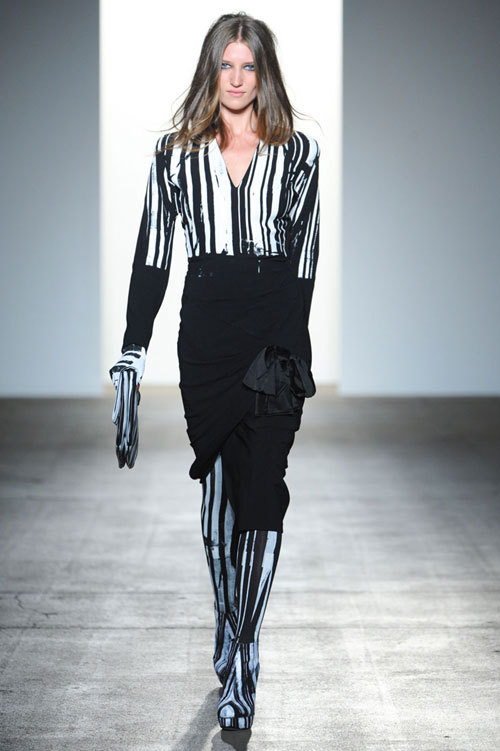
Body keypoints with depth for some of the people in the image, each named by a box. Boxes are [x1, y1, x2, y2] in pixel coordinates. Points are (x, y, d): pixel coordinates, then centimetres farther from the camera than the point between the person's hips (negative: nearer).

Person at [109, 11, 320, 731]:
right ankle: (227, 620, 25)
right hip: (206, 332, 2)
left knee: (259, 490, -8)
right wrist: (134, 347, 1)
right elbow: (152, 253, 8)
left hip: (276, 331, -2)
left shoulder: (298, 151, 6)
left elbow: (304, 256, 2)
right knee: (217, 483, 8)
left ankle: (241, 659, -6)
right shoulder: (177, 153, 9)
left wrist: (284, 347, -6)